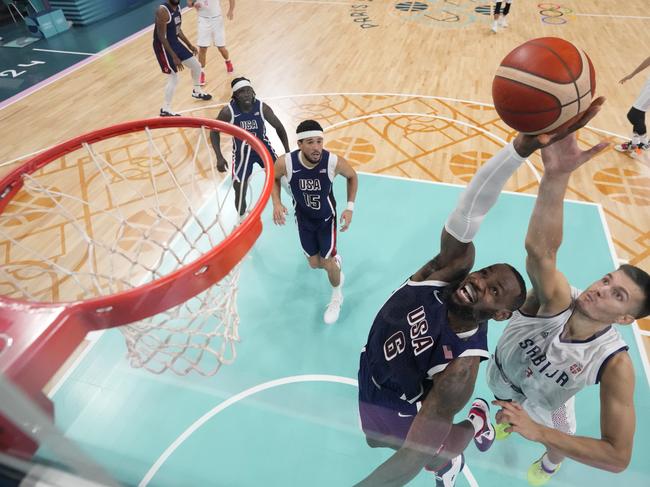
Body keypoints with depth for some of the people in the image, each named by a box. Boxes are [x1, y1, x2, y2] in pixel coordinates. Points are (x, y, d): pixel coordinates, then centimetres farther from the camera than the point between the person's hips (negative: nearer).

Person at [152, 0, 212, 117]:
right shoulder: (163, 11, -23)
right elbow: (161, 37, -26)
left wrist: (189, 45, 21)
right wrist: (174, 57, -29)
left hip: (175, 42, 9)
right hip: (163, 46, -9)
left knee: (196, 66, 16)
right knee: (174, 78, -10)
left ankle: (197, 91, 42)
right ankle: (165, 109, 3)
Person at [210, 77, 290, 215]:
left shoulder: (262, 107, -19)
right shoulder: (228, 111, -22)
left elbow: (279, 127, -5)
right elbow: (214, 131, -8)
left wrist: (287, 151, -7)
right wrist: (219, 157, -17)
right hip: (242, 152, -1)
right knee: (240, 191, -7)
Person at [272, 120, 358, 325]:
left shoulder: (334, 162, -30)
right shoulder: (285, 163, -29)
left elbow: (352, 177, -7)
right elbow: (273, 179, -4)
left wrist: (350, 207, -13)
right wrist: (276, 203, -20)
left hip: (326, 218, -2)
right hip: (303, 219, 2)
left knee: (327, 263, -1)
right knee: (314, 264, 13)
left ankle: (337, 297, 31)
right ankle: (334, 259, 52)